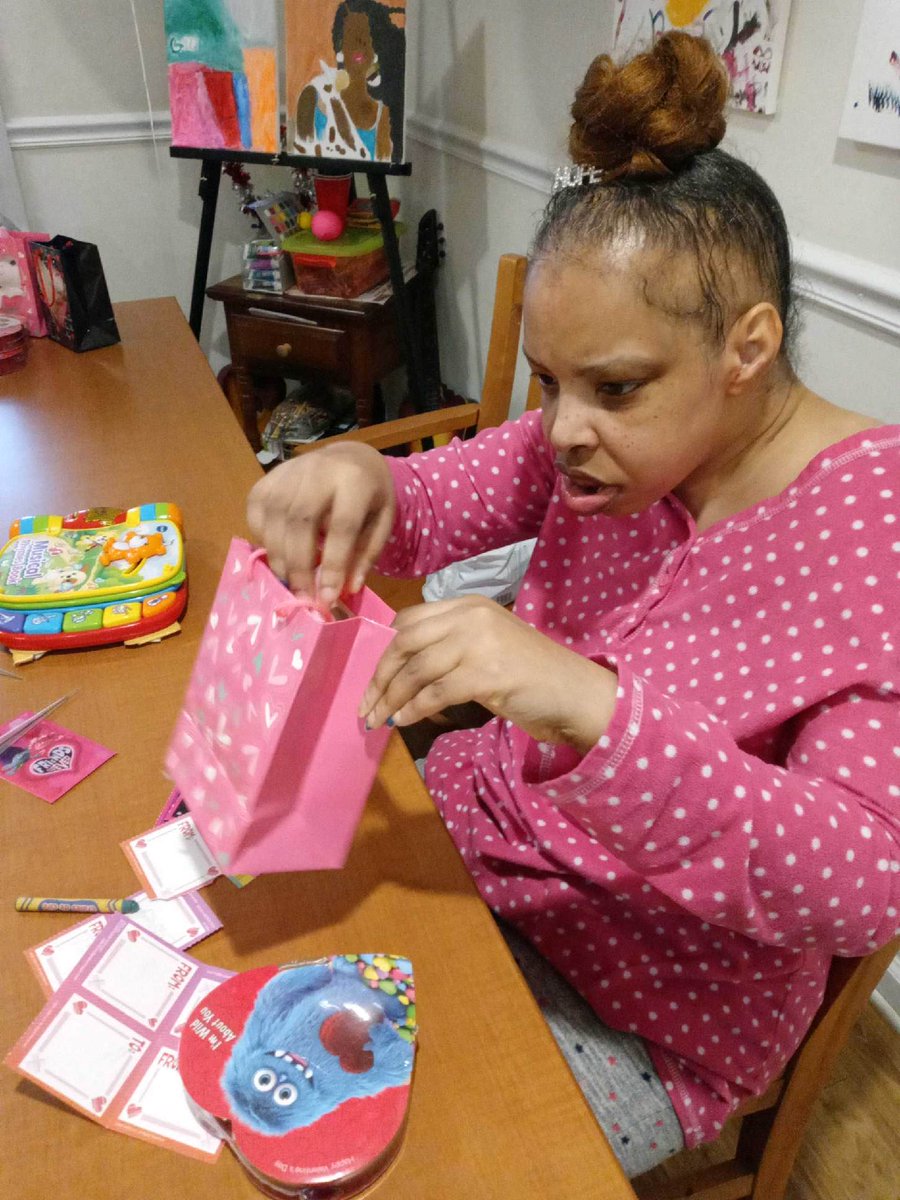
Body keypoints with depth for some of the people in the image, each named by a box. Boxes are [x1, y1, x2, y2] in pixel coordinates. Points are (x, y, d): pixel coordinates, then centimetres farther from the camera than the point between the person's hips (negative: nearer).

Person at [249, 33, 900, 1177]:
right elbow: (433, 504, -2)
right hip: (475, 828, 5)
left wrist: (593, 709, -43)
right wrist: (351, 479, -27)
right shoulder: (612, 434, -9)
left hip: (648, 1010, -5)